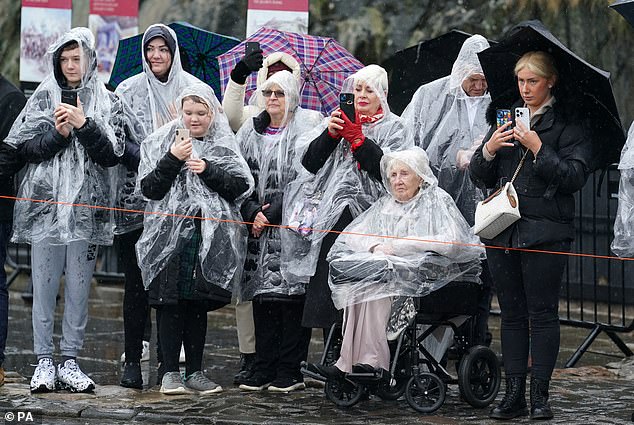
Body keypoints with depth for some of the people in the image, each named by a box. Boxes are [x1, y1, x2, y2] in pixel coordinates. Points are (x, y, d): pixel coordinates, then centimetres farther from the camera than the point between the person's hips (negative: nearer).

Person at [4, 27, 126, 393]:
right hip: (45, 204, 0)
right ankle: (44, 360, 5)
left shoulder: (108, 103, 9)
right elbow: (24, 148, 5)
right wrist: (57, 134, -10)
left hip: (87, 208, 0)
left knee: (79, 287, 2)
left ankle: (70, 360, 8)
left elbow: (112, 154, 0)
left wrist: (85, 126, -13)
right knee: (44, 284, 0)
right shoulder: (43, 98, 10)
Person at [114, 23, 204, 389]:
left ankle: (168, 360, 7)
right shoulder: (129, 91, 6)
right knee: (136, 279, -1)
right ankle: (133, 360, 4)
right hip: (136, 200, 0)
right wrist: (149, 160, -13)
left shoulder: (194, 90, 6)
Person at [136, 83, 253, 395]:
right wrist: (172, 159, -12)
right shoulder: (162, 142, 5)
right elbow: (149, 188, -2)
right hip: (170, 237, -2)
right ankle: (170, 372, 2)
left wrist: (208, 170, -10)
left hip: (210, 238, 2)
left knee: (199, 304, 7)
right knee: (171, 303, -3)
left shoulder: (225, 146, 10)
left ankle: (195, 371, 14)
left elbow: (242, 187, 0)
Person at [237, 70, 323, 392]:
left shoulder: (308, 127, -2)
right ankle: (264, 369, 9)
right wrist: (253, 212, -7)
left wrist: (272, 214, -13)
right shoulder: (251, 131, 14)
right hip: (259, 226, 5)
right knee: (262, 296, 4)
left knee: (291, 293, -6)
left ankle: (290, 371, -2)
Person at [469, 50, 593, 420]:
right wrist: (489, 149, -6)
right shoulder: (505, 115, 15)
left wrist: (538, 149, -17)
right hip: (503, 230, 5)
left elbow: (575, 177, -10)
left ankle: (540, 395, 2)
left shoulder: (567, 123, 0)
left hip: (545, 232, -5)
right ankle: (514, 394, 10)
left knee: (543, 313, -3)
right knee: (512, 313, 7)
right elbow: (481, 178, 13)